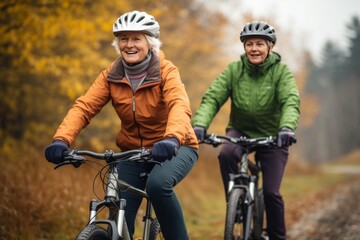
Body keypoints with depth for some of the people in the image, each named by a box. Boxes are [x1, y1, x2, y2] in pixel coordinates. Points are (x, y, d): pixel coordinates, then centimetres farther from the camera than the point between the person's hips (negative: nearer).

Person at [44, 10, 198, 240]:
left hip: (175, 149, -4)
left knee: (158, 183, -35)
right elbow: (84, 107, -17)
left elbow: (179, 106, -34)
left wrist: (172, 138, -55)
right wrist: (62, 140, -36)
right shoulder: (111, 75, -6)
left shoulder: (165, 71, -16)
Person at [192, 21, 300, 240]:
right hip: (240, 130, 2)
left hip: (271, 136, -1)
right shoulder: (234, 70, -8)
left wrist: (287, 128, -48)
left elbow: (291, 102, -27)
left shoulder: (281, 71, -13)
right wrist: (199, 124, -38)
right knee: (226, 154, -32)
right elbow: (212, 98, -19)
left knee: (271, 192, -11)